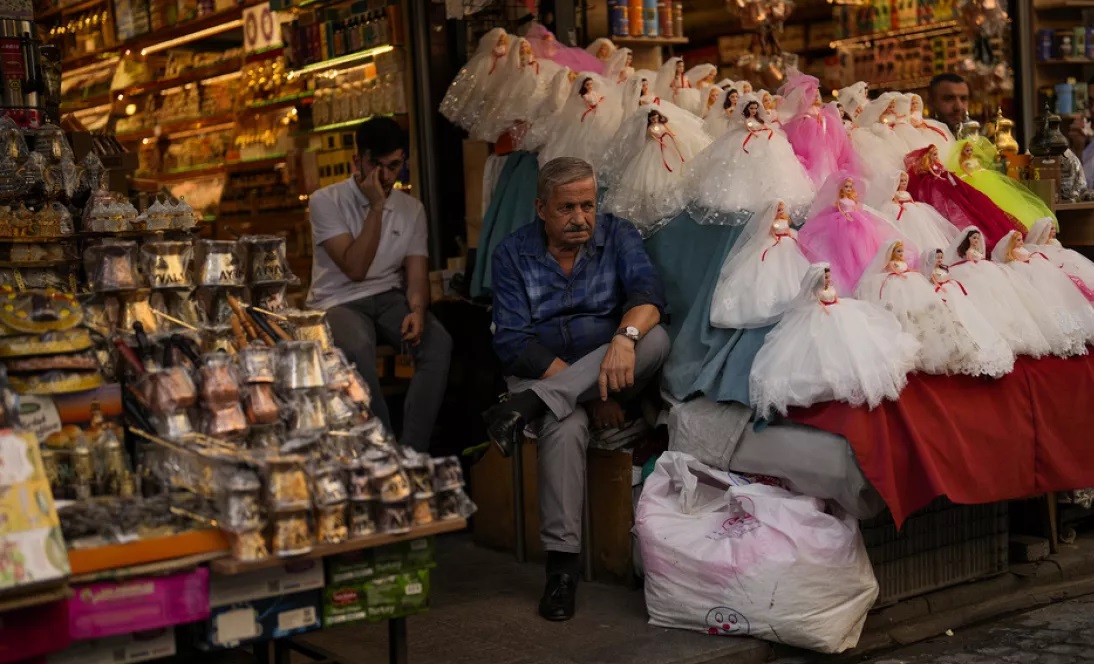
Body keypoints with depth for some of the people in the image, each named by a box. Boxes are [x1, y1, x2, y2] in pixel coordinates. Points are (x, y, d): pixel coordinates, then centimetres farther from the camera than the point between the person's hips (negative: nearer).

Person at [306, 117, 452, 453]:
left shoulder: (411, 208, 7)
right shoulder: (326, 201, -7)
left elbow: (417, 276, 1)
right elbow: (355, 268, -16)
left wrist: (417, 310, -22)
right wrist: (376, 207, -18)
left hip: (389, 298, 4)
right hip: (339, 302, -4)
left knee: (438, 343, -26)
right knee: (357, 350, -38)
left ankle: (412, 453, -22)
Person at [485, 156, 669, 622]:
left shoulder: (618, 237, 4)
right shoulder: (513, 253, 0)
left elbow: (647, 290, -15)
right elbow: (513, 342, -10)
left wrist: (625, 337, -40)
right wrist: (591, 390, -21)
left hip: (611, 369, 2)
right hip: (542, 372, -2)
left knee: (655, 338, -31)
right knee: (565, 425, -37)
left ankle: (526, 407, -34)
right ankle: (562, 562, -30)